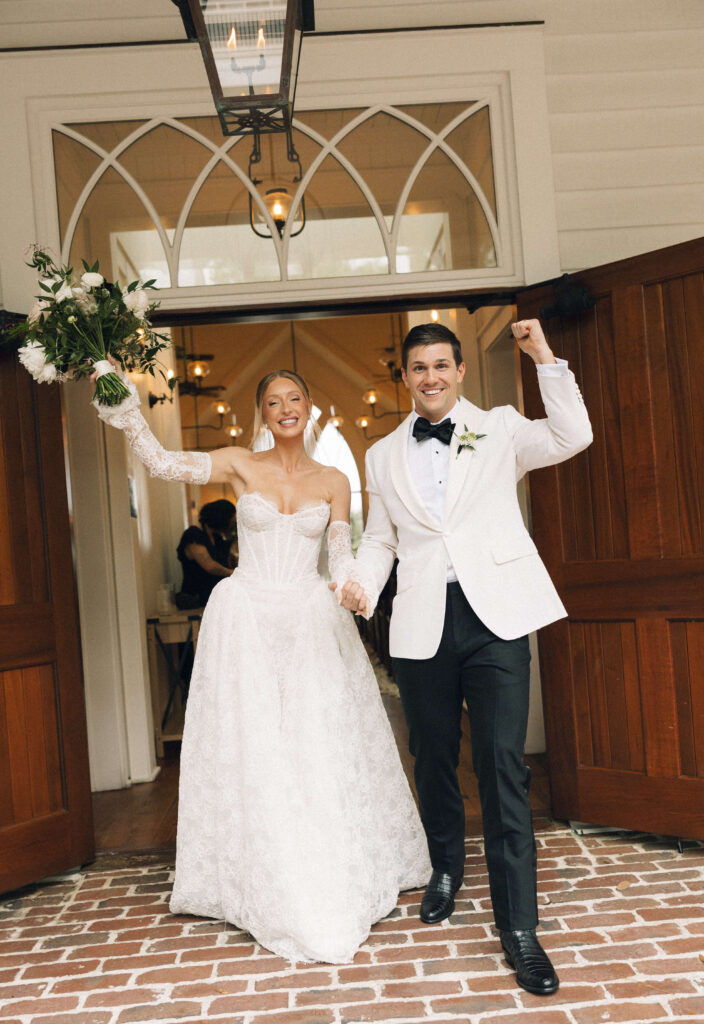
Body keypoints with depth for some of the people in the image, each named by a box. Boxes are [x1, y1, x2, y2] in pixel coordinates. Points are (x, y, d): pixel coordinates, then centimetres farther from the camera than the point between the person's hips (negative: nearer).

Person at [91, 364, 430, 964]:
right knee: (255, 753, 2)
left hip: (313, 624, 1)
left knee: (324, 753, 6)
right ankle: (281, 897, 17)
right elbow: (162, 463, -8)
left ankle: (345, 880, 24)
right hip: (247, 621, -1)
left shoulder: (333, 482, 6)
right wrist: (126, 412, -21)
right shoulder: (241, 465, 2)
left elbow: (341, 557, -1)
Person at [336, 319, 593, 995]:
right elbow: (379, 538, 16)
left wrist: (544, 359, -12)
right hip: (423, 625, 3)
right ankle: (445, 869, 41)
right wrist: (360, 584, -2)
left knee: (503, 767, -5)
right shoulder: (382, 456, 13)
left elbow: (573, 437, -8)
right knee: (433, 760, 15)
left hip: (494, 614, -3)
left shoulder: (499, 430, 6)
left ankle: (518, 926, 5)